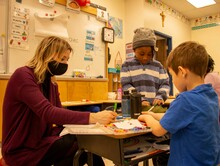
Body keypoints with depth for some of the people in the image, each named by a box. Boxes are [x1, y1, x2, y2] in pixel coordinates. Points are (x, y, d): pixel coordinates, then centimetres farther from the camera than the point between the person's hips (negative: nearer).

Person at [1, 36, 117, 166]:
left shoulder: (51, 82, 7)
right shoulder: (23, 76, -18)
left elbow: (59, 113, -3)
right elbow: (47, 112, -32)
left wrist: (94, 117, -18)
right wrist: (92, 117, -39)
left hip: (42, 139, 7)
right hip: (22, 149, -7)